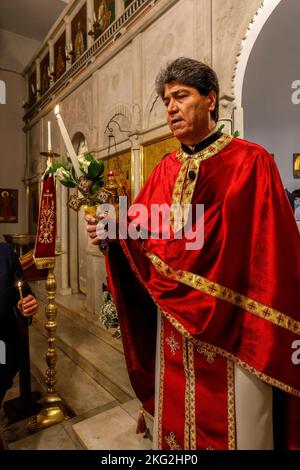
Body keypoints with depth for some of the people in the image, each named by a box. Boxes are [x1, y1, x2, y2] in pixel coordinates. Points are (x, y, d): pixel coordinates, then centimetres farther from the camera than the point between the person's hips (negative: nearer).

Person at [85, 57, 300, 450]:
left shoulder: (251, 161, -6)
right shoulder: (165, 170, 9)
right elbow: (141, 233, 4)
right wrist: (113, 231, -17)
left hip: (232, 327, -4)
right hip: (171, 322, 5)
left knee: (236, 431, 15)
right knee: (174, 421, 22)